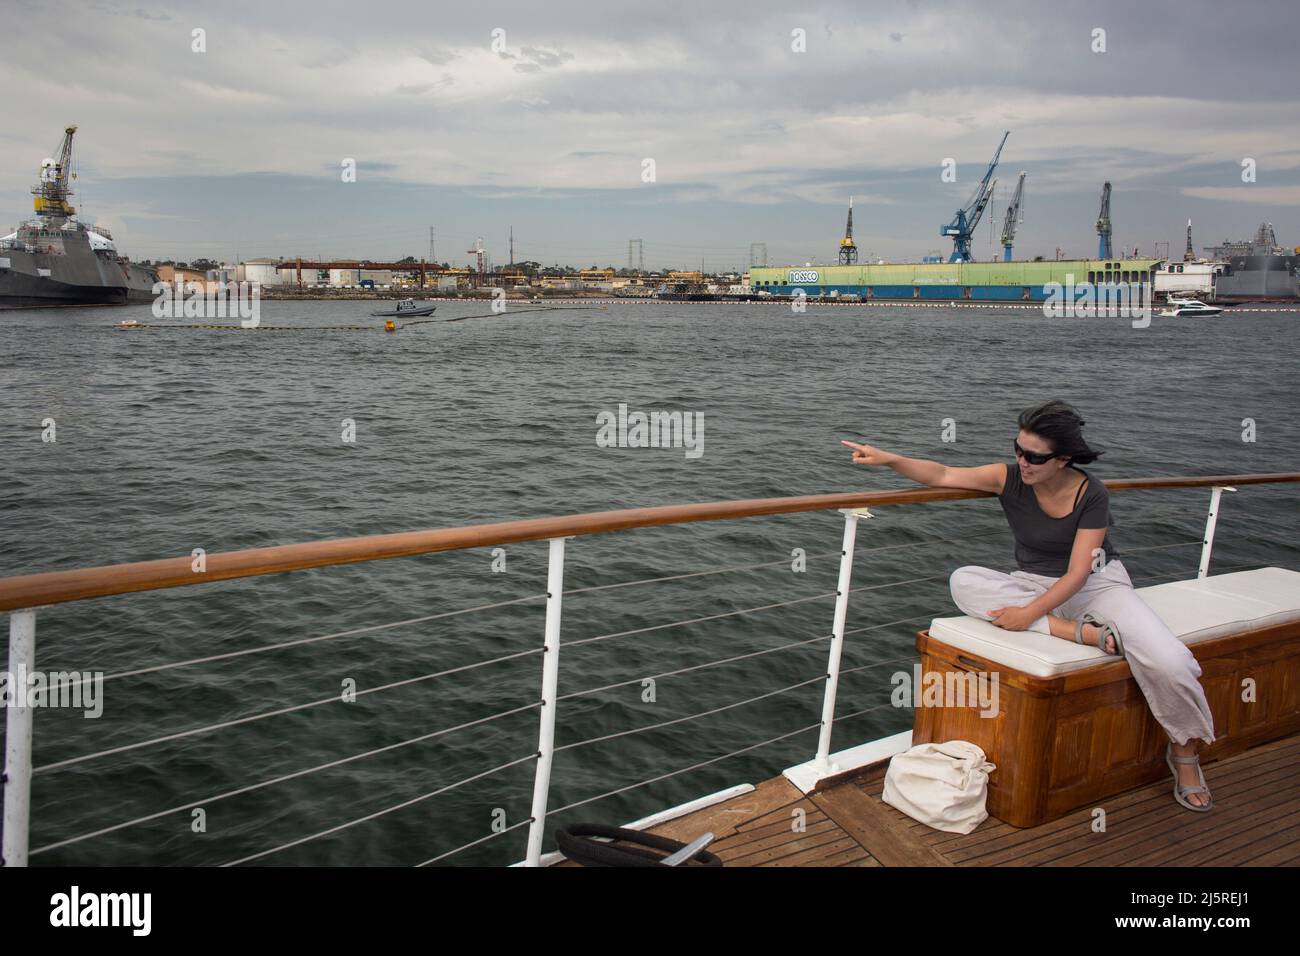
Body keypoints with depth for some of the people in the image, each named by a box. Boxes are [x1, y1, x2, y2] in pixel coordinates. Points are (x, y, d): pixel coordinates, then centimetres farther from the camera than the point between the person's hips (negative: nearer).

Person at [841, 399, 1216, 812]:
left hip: (1098, 583, -3)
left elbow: (1077, 574, -21)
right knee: (964, 582, -27)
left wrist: (1030, 614, -30)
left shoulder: (1091, 494, -18)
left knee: (1169, 663, -26)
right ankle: (1082, 632, -30)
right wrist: (888, 458, -27)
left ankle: (1184, 750, 6)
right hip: (1035, 585, 3)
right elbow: (942, 475, -12)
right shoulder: (1010, 478, -11)